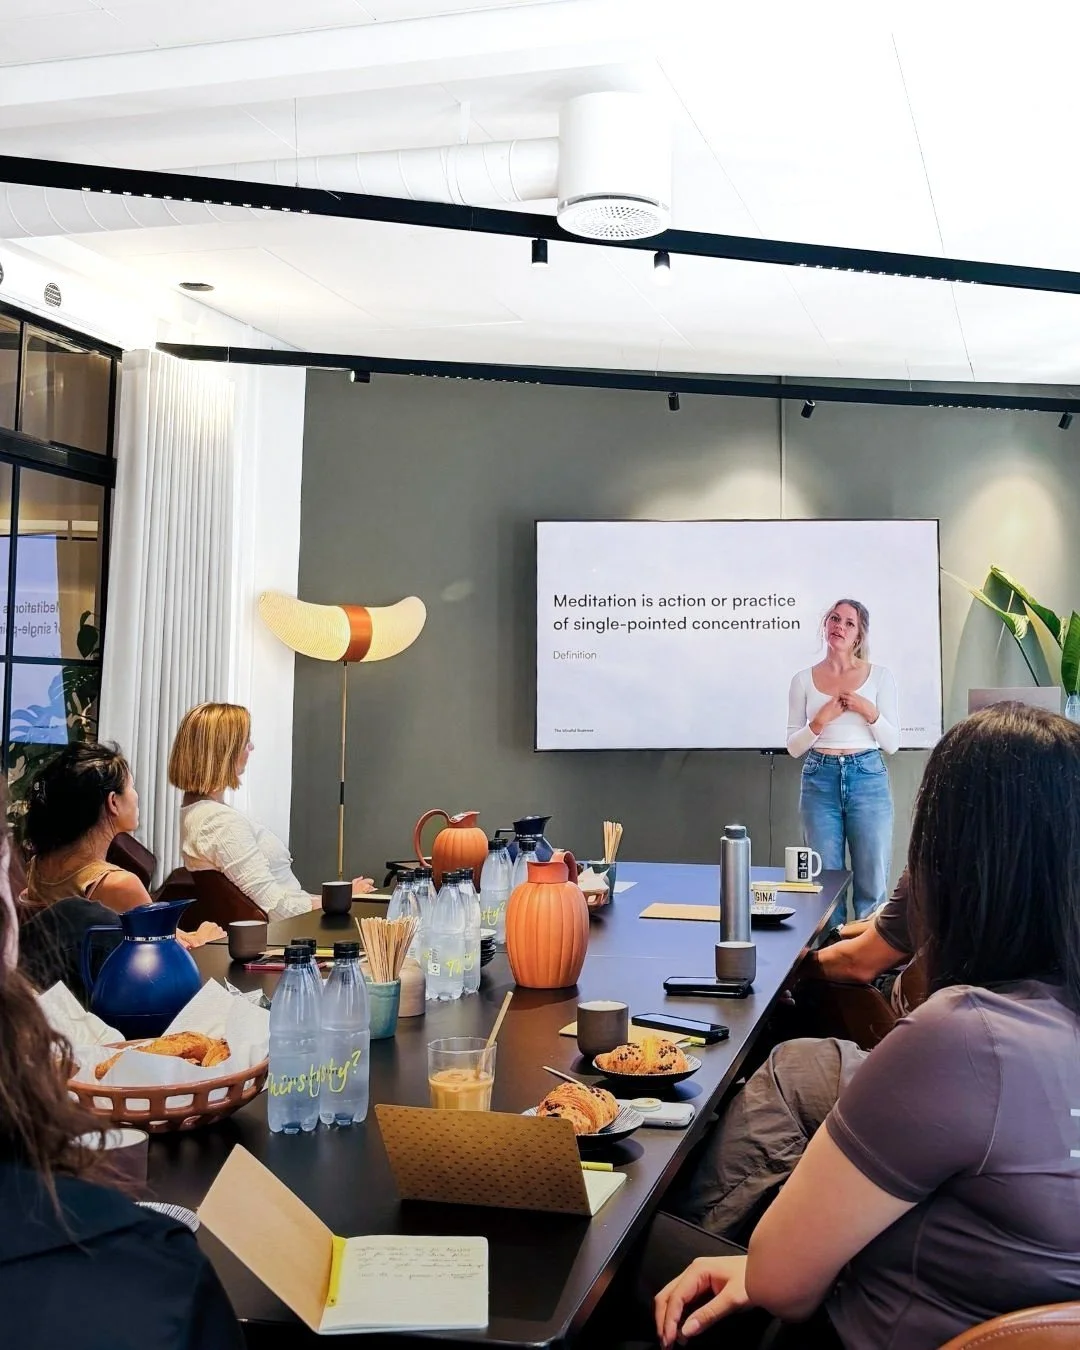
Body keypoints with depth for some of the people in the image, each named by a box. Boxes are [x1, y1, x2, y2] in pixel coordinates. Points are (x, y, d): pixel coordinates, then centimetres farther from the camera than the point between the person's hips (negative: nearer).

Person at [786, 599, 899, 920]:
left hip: (868, 778, -1)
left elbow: (892, 744, 3)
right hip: (820, 781, 1)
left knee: (872, 884, 2)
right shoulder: (804, 680, 5)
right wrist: (821, 720, -11)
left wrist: (870, 712, -12)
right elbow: (793, 747, 5)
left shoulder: (880, 676, 3)